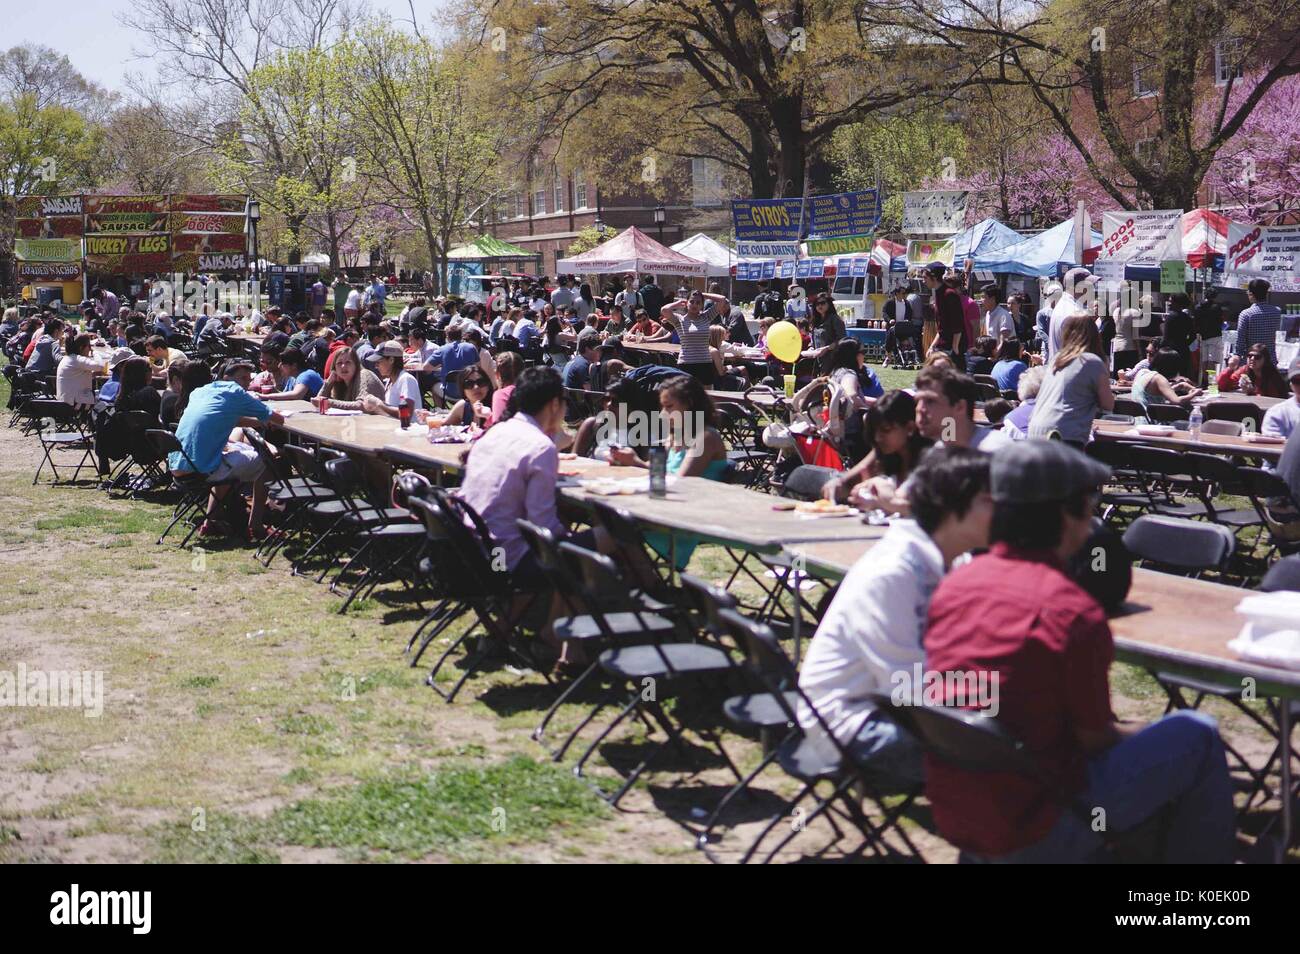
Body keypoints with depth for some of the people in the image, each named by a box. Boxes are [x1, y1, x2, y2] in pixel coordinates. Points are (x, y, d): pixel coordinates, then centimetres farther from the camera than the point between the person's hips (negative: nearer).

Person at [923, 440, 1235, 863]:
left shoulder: (951, 584, 1)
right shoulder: (1073, 610, -20)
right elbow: (1094, 739, -9)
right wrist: (1135, 736, 13)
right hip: (1031, 837, -7)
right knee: (1196, 736, 7)